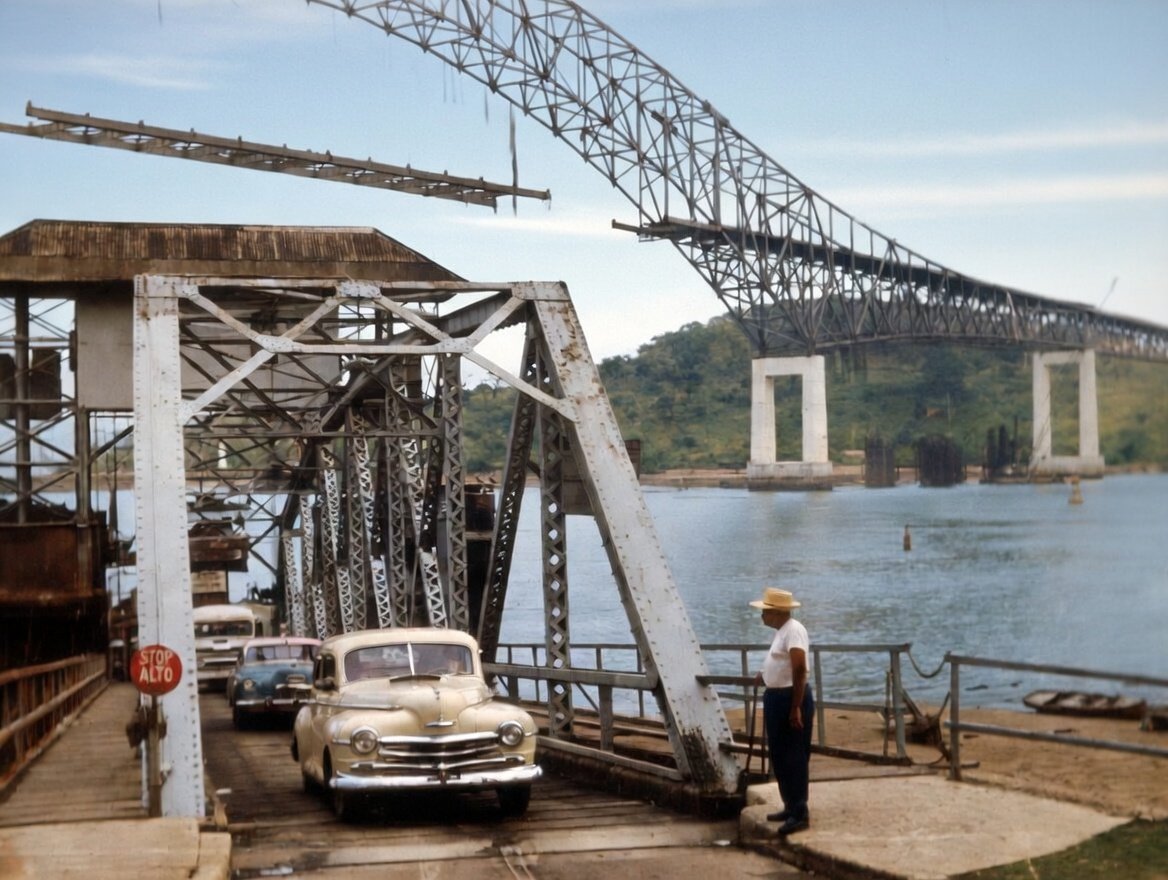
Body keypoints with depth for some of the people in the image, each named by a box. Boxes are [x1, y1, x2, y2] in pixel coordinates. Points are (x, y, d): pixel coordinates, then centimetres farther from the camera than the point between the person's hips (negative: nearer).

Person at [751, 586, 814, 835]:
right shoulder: (782, 631, 14)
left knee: (794, 758, -7)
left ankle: (800, 813, -5)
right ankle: (791, 807, 25)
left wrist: (796, 708, -26)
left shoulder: (793, 630, -17)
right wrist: (764, 676, 16)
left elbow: (799, 669, -23)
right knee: (780, 757, 16)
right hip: (776, 698, 11)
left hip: (790, 698, -11)